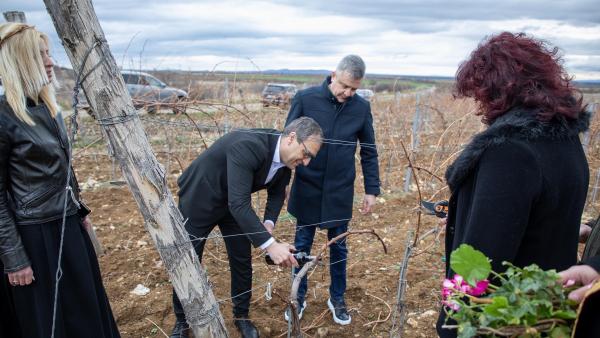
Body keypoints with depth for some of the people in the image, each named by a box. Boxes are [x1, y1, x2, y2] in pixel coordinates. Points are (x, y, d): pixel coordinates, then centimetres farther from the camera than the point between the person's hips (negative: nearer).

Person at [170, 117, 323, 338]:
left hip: (233, 202, 6)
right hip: (199, 200, -6)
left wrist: (269, 223, -15)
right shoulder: (247, 146, -38)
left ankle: (241, 316, 30)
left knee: (242, 261, 8)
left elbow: (277, 191, 3)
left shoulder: (285, 159, -13)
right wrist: (270, 244, -47)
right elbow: (239, 203, -43)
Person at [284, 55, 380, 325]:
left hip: (340, 192, 1)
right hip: (307, 189, -1)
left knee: (338, 247, 14)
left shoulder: (362, 107, -4)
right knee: (302, 245, 13)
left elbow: (369, 152, 4)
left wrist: (372, 190, 3)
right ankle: (299, 298, 32)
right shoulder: (305, 99, -11)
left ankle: (337, 298, 35)